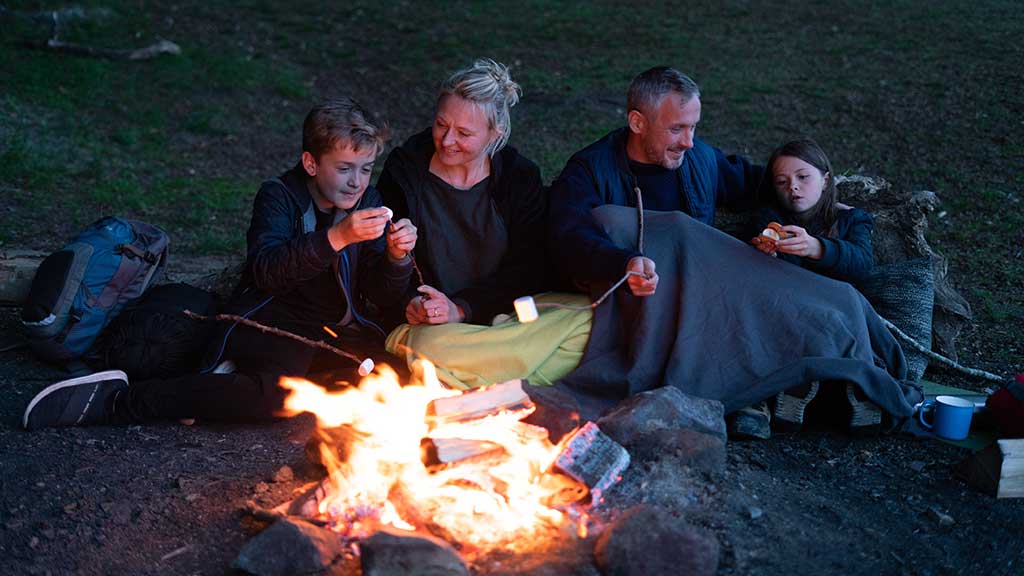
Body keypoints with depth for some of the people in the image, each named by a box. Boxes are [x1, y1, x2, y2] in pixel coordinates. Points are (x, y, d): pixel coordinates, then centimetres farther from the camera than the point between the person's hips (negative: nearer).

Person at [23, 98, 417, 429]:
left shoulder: (368, 203, 7)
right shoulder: (279, 196, -6)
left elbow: (384, 296, 3)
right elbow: (266, 270, -25)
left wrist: (396, 257, -18)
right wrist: (335, 239, -36)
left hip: (337, 332, 6)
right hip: (270, 322, -6)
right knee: (280, 392, -36)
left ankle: (244, 383, -12)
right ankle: (118, 401, -25)